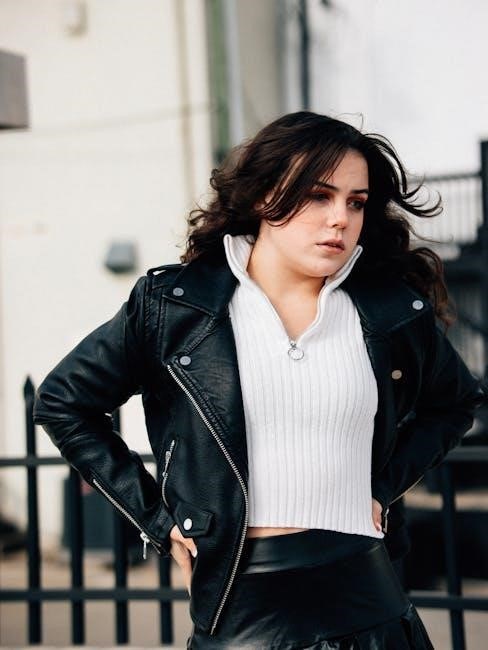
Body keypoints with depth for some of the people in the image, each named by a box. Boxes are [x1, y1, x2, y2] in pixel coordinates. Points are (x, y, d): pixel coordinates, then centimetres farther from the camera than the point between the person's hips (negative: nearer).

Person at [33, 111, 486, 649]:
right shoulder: (173, 303, -3)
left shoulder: (395, 313, 2)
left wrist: (385, 488, 7)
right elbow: (61, 403, 5)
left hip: (369, 606, 2)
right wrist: (158, 520, 1)